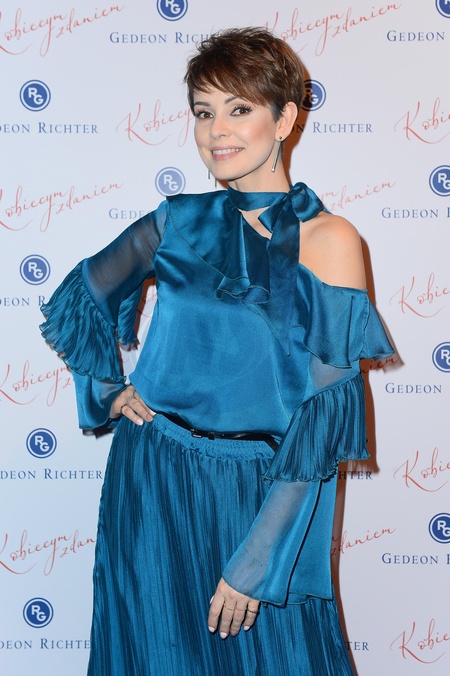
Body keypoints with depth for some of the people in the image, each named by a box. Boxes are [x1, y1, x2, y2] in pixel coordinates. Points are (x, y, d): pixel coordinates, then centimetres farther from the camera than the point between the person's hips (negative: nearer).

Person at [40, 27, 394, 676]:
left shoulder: (329, 240, -9)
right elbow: (77, 299, 17)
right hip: (152, 483, 3)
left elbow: (325, 410, -13)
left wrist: (256, 560, -15)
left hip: (263, 497, -2)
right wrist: (108, 390, 2)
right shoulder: (179, 221, 0)